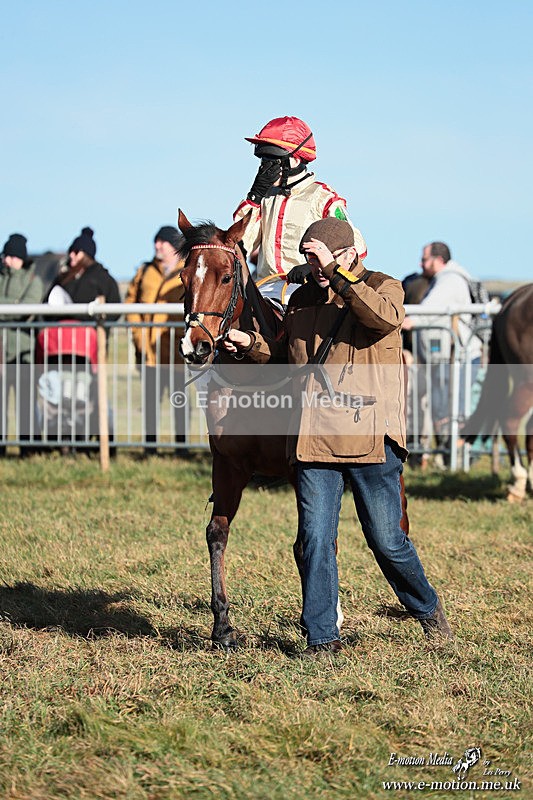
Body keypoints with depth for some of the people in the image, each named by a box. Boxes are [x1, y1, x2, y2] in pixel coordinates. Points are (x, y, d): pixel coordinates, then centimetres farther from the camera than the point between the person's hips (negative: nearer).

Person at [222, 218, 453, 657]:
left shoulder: (382, 287, 0)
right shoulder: (303, 300, 14)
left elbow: (385, 316, -24)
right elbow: (285, 357, 26)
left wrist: (338, 272, -27)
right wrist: (253, 345, 6)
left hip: (372, 437, -4)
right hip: (314, 439, 4)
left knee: (387, 540, 3)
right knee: (316, 540, -1)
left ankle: (428, 609, 28)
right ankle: (322, 637, 8)